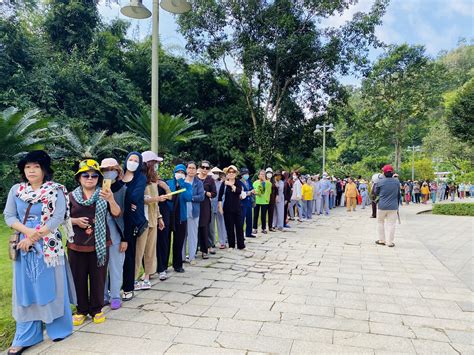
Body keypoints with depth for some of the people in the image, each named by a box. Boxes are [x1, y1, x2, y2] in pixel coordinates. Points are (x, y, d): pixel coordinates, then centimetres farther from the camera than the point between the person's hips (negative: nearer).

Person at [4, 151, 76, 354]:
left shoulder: (56, 191, -6)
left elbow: (58, 218, -14)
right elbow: (8, 216, 1)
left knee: (51, 286, 6)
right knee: (25, 289, 9)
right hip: (24, 246, 4)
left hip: (49, 246, -3)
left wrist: (33, 238, -16)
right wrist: (27, 231, -15)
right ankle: (25, 337, 20)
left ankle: (58, 328, 23)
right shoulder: (16, 190, 5)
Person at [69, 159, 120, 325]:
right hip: (77, 245, 1)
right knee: (79, 278, 9)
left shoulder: (104, 195, 1)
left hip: (99, 244, -1)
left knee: (98, 278, 7)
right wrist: (75, 221, -13)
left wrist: (111, 199, -30)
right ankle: (82, 310, 27)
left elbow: (116, 213, -11)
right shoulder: (72, 196, 3)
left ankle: (96, 309, 23)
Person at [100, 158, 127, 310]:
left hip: (116, 235, -2)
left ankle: (115, 296, 22)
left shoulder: (123, 189, -5)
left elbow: (126, 214, -5)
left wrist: (125, 239, -6)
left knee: (115, 266, 7)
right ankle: (103, 296, 26)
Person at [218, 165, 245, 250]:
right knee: (229, 227, 4)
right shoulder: (224, 183, -1)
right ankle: (231, 245, 15)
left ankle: (241, 245, 12)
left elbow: (239, 191, -16)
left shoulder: (238, 182, 3)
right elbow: (220, 196, -3)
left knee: (239, 226, 3)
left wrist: (231, 185, -25)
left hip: (237, 208, 1)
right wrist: (220, 207, -8)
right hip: (227, 208, -1)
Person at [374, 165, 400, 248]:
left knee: (380, 222, 15)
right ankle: (389, 242, 9)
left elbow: (376, 193, 4)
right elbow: (398, 194, 9)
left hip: (382, 206, -1)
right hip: (393, 207, 1)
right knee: (391, 224, 6)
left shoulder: (380, 182, -9)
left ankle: (382, 240, 20)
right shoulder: (397, 181, -2)